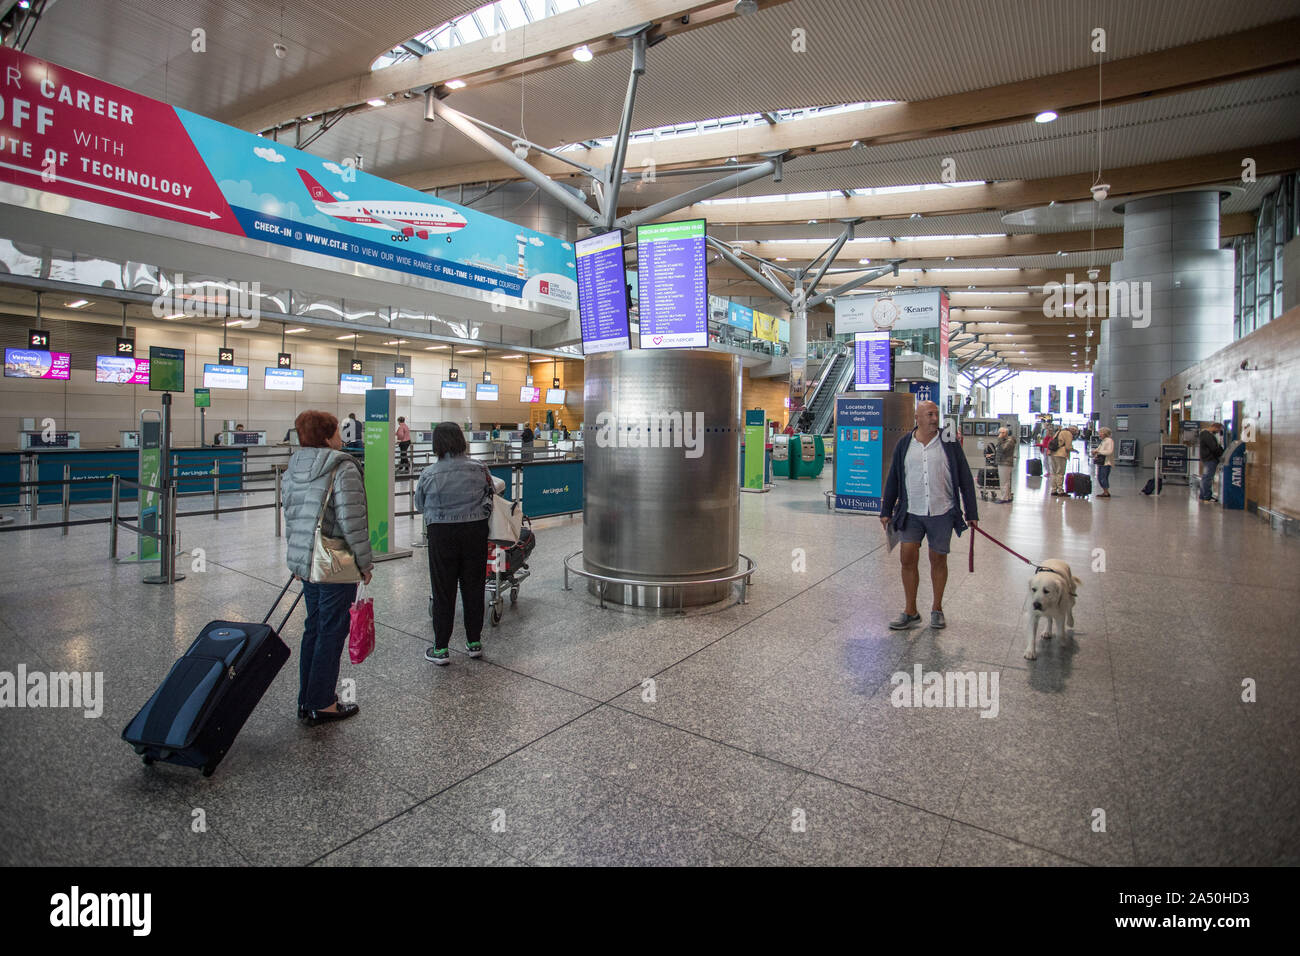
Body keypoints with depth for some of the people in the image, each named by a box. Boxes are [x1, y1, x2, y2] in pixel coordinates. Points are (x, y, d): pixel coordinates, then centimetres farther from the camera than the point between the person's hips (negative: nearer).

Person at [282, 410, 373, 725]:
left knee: (314, 628, 19)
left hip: (304, 560, 8)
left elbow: (290, 516, 16)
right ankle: (322, 705, 13)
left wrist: (298, 559, 23)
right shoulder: (343, 469, -16)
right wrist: (365, 562, -10)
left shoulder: (293, 468, 9)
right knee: (332, 633, 3)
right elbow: (352, 522, -20)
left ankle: (307, 700, 29)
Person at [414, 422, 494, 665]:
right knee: (474, 587, 13)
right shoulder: (479, 469, -6)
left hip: (442, 534, -2)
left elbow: (420, 506, 4)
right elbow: (490, 496, 8)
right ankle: (474, 642, 23)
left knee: (443, 591, 7)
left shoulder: (429, 474, -9)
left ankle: (441, 648, 13)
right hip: (475, 531, 2)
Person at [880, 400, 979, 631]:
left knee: (938, 560, 8)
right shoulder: (904, 444, 3)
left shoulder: (949, 443, -1)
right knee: (908, 558, -4)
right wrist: (886, 511, 9)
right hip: (911, 513, 1)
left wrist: (971, 512, 0)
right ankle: (911, 612, 9)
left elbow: (965, 479, 2)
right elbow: (893, 479, 9)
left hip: (942, 513, -1)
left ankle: (937, 609, 26)